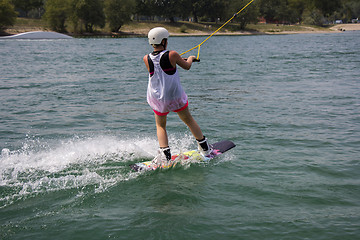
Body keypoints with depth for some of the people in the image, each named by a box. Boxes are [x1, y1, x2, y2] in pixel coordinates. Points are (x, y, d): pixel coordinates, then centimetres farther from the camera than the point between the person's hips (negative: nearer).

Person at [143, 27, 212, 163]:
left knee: (160, 126, 20)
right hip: (175, 96, -1)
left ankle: (165, 156, 4)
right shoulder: (172, 55, -16)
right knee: (189, 120, 20)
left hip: (157, 99, 1)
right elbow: (187, 66, 0)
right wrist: (190, 59, 25)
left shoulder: (146, 59, -8)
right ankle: (205, 149, 31)